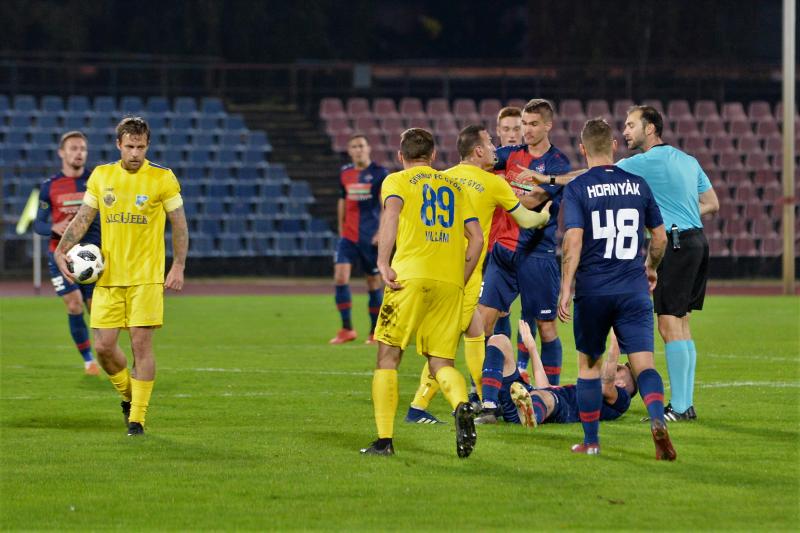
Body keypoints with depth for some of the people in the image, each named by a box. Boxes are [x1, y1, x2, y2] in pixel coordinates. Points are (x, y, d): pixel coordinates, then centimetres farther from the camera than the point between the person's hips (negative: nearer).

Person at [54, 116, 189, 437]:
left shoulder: (162, 179, -3)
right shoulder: (101, 176, 6)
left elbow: (180, 225, 3)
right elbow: (83, 218, 10)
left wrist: (178, 267, -4)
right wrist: (61, 251, -2)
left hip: (146, 277, -3)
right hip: (108, 276, 3)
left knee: (141, 343, -7)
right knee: (104, 346, -1)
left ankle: (137, 418, 0)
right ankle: (128, 395, 26)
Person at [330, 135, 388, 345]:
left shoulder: (379, 173, -4)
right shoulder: (345, 173, 9)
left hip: (370, 238, -3)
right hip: (348, 235, 3)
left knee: (374, 282, 3)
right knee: (340, 276, -12)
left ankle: (375, 332, 15)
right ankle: (347, 329, -7)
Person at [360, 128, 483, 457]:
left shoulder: (397, 181, 9)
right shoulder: (454, 186, 22)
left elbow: (392, 210, -14)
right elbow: (476, 238, 14)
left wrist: (383, 262, -19)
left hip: (410, 278, -4)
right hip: (450, 282, 4)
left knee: (387, 358, 7)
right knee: (441, 363, 8)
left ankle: (384, 440, 1)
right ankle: (462, 406, -24)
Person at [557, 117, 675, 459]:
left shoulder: (577, 188, -3)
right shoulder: (637, 185, 7)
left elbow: (573, 242, -13)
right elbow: (660, 238, 13)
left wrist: (565, 290, -11)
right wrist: (651, 267, 32)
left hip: (593, 290, -1)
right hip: (634, 289, 1)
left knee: (589, 364, 14)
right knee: (643, 364, -4)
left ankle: (591, 441, 18)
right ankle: (657, 419, -30)